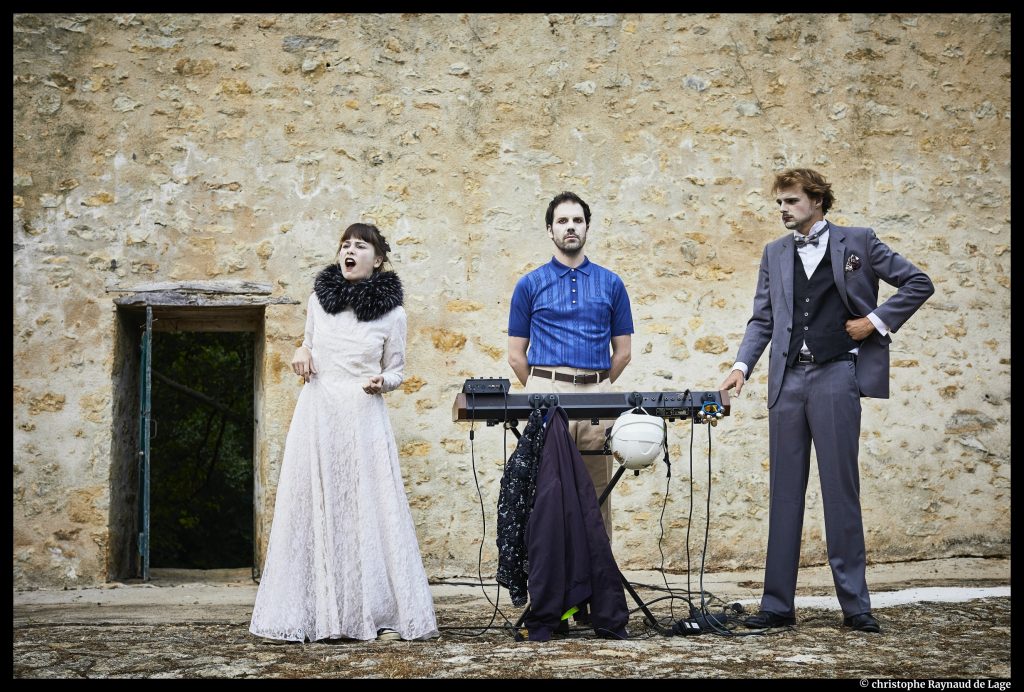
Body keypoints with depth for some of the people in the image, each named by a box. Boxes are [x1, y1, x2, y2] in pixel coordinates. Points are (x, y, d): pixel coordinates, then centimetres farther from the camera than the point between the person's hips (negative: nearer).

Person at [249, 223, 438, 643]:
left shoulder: (392, 313, 2)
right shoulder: (318, 299, 9)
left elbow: (396, 371, 8)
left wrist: (382, 382, -13)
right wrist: (301, 353, 2)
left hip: (363, 416, -2)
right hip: (317, 414, 3)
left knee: (369, 509, -4)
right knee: (314, 508, 0)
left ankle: (381, 614, 1)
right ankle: (316, 613, 5)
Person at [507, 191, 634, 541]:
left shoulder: (611, 284, 11)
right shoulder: (530, 285, 8)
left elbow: (622, 351, 14)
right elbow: (516, 354, 9)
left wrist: (597, 387, 13)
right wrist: (542, 391, 10)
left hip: (596, 395, 1)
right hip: (546, 395, -1)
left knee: (597, 496, 4)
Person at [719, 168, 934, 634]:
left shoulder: (857, 242, 5)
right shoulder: (774, 254, 15)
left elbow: (918, 284, 6)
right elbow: (762, 320, 12)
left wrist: (877, 320, -3)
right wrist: (742, 366, -1)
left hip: (835, 374, -4)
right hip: (788, 379, 4)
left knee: (840, 490, -3)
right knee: (784, 492, 4)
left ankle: (854, 605, 4)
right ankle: (777, 605, 8)